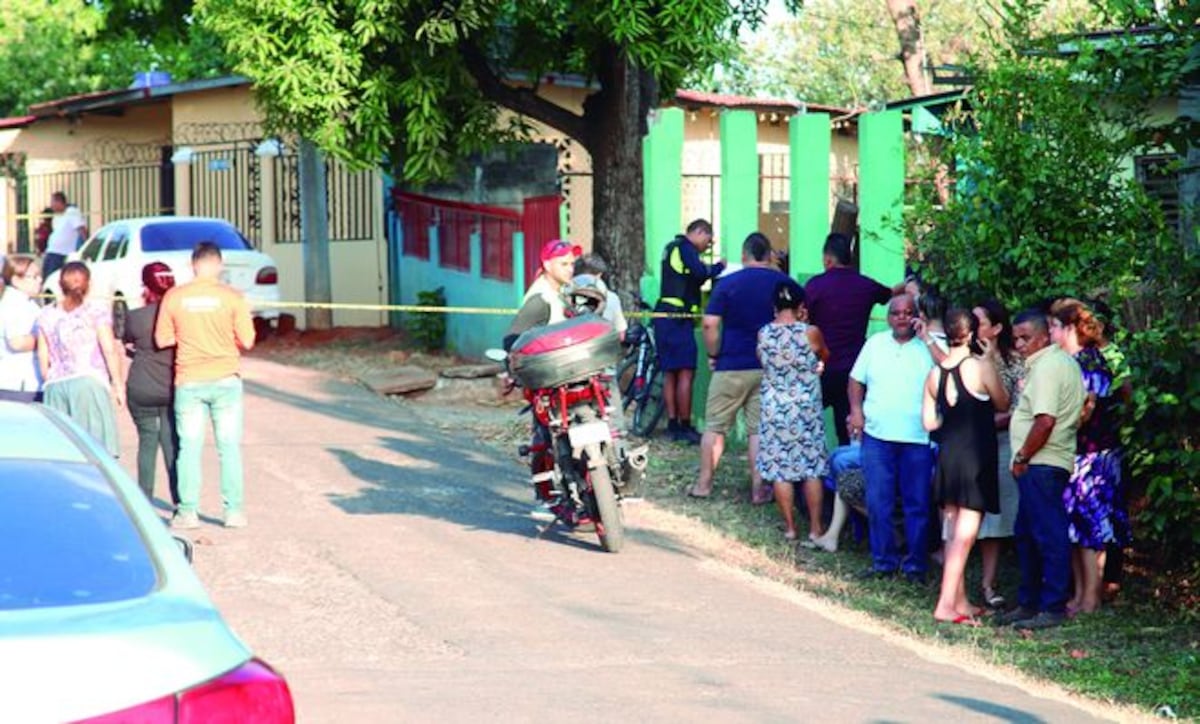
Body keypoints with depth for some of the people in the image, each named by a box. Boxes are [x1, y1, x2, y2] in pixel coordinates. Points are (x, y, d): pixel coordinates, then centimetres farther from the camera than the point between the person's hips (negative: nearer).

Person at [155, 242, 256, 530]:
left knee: (189, 447, 6)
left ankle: (188, 511, 6)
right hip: (225, 379, -1)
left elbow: (161, 340, 1)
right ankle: (234, 510, 6)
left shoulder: (174, 297, -3)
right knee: (229, 447, 5)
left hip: (188, 380, 1)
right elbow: (247, 341, -6)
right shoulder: (231, 296, -7)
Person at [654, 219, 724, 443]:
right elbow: (700, 272, -22)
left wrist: (711, 270, 6)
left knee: (670, 373, 11)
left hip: (664, 316, 10)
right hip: (678, 318, -10)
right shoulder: (685, 247, -8)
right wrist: (718, 267, -5)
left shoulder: (672, 247, 21)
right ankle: (685, 427, -9)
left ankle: (673, 425, 14)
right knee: (686, 374, -9)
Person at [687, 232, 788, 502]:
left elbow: (710, 323, -13)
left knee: (715, 426, 9)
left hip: (731, 367, -2)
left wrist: (713, 354, 0)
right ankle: (759, 489, 4)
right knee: (760, 429, 6)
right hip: (769, 368, 2)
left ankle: (704, 484, 13)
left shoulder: (728, 283, -6)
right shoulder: (783, 282, 1)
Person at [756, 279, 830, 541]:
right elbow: (825, 357, 7)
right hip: (806, 409, -1)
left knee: (780, 469, 8)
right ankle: (815, 527, 11)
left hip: (774, 409, 1)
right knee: (811, 467, 8)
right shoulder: (810, 332, -12)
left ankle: (789, 527, 13)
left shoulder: (763, 334, -7)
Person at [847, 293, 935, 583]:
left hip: (918, 439, -2)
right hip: (877, 435, 2)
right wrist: (856, 409, 0)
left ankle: (915, 564, 10)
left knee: (918, 505, 2)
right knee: (878, 503, 3)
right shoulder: (875, 344, 13)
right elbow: (856, 380, 16)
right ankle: (883, 561, 13)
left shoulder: (930, 347, 4)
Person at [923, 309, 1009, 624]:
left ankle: (960, 601, 23)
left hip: (947, 456, 6)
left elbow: (929, 421, 5)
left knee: (953, 532, 15)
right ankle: (946, 604, -7)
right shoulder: (980, 367, -13)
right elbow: (1003, 403, 2)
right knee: (964, 535, -3)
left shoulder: (935, 373, 2)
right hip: (975, 457, -6)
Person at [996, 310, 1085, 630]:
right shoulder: (1064, 361, 17)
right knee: (1027, 535, 16)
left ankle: (1053, 608, -4)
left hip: (1041, 463, -11)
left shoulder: (1047, 367, -16)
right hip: (1044, 463, 11)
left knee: (1049, 536, -7)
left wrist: (1021, 457, -14)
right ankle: (1029, 603, 24)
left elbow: (1045, 421, -24)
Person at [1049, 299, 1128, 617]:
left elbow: (1085, 411, -18)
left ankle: (1090, 599, -1)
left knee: (1090, 527, -5)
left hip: (1091, 455, -9)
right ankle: (1079, 595, 16)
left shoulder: (1089, 361, -14)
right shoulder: (1071, 362, 13)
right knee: (1075, 527, 11)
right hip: (1073, 456, 9)